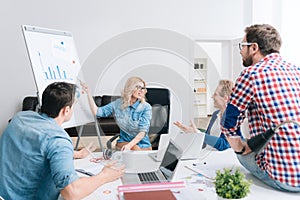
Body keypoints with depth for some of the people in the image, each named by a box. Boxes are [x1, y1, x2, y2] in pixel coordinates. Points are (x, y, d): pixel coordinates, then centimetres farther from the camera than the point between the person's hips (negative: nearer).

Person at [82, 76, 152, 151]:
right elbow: (97, 112, -2)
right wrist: (88, 92, -6)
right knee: (135, 148, -32)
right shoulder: (118, 104, 2)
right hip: (124, 142, 1)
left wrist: (129, 145, -30)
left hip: (143, 145, -1)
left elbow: (143, 131, -15)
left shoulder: (146, 107, -7)